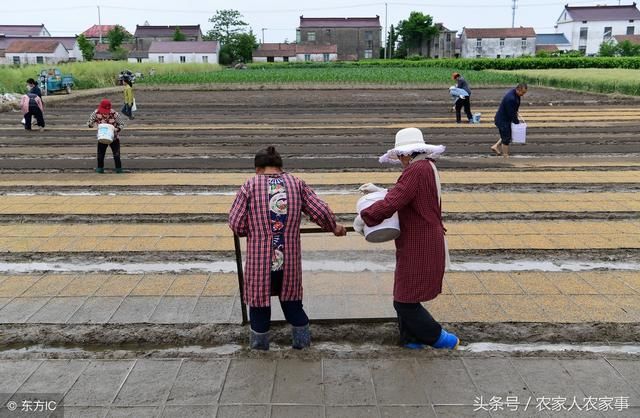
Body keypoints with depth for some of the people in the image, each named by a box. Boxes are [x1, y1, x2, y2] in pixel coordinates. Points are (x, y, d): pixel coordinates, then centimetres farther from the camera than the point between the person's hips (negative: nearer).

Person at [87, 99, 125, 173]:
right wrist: (94, 124, -26)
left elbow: (122, 124, -11)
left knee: (116, 154, -2)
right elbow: (89, 123, -4)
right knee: (100, 154, 9)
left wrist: (117, 129, -30)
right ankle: (100, 168, 25)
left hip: (114, 137, -2)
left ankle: (119, 169, 12)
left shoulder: (114, 114, -21)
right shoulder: (96, 113, -14)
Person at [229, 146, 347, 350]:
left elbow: (235, 223, -7)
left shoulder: (250, 185, -4)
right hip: (290, 257, 2)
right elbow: (320, 211, 2)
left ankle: (259, 342, 30)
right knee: (291, 296, 20)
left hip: (259, 259, -2)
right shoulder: (296, 183, 3)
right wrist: (334, 227, 20)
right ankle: (302, 340, 29)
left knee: (259, 296, 16)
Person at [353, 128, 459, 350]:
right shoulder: (428, 167, 12)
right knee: (405, 298, 20)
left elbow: (392, 202, -28)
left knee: (405, 302, 2)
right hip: (428, 243, 10)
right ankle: (411, 339, 30)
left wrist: (363, 217, -16)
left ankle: (440, 338, 14)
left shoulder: (416, 170, -21)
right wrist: (378, 190, 17)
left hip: (418, 248, -10)